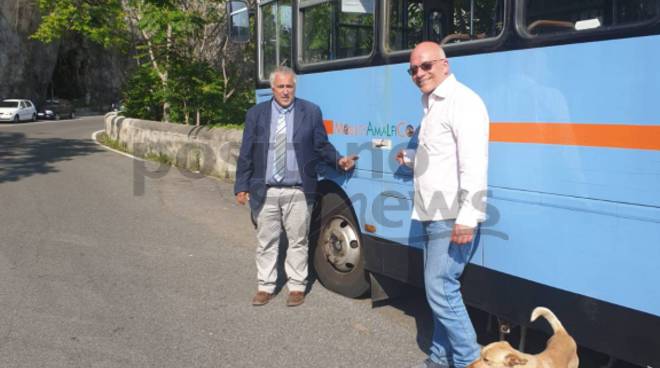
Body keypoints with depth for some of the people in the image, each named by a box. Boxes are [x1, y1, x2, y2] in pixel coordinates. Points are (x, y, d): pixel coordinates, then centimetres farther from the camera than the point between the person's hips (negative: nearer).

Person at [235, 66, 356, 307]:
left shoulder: (311, 112, 1)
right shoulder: (256, 114, 5)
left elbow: (322, 146, 6)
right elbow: (246, 154, 6)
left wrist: (338, 160, -12)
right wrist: (241, 186, 4)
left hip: (298, 192, -1)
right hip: (265, 192, 2)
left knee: (297, 242, 7)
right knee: (266, 242, 11)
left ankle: (297, 287, 21)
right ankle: (265, 287, 24)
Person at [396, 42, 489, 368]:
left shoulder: (462, 101, -12)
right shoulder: (431, 104, 18)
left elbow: (474, 164, -22)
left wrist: (468, 218, -27)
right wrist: (411, 156, 25)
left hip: (453, 217, -9)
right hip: (432, 215, 9)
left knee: (440, 289, -8)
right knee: (440, 289, 15)